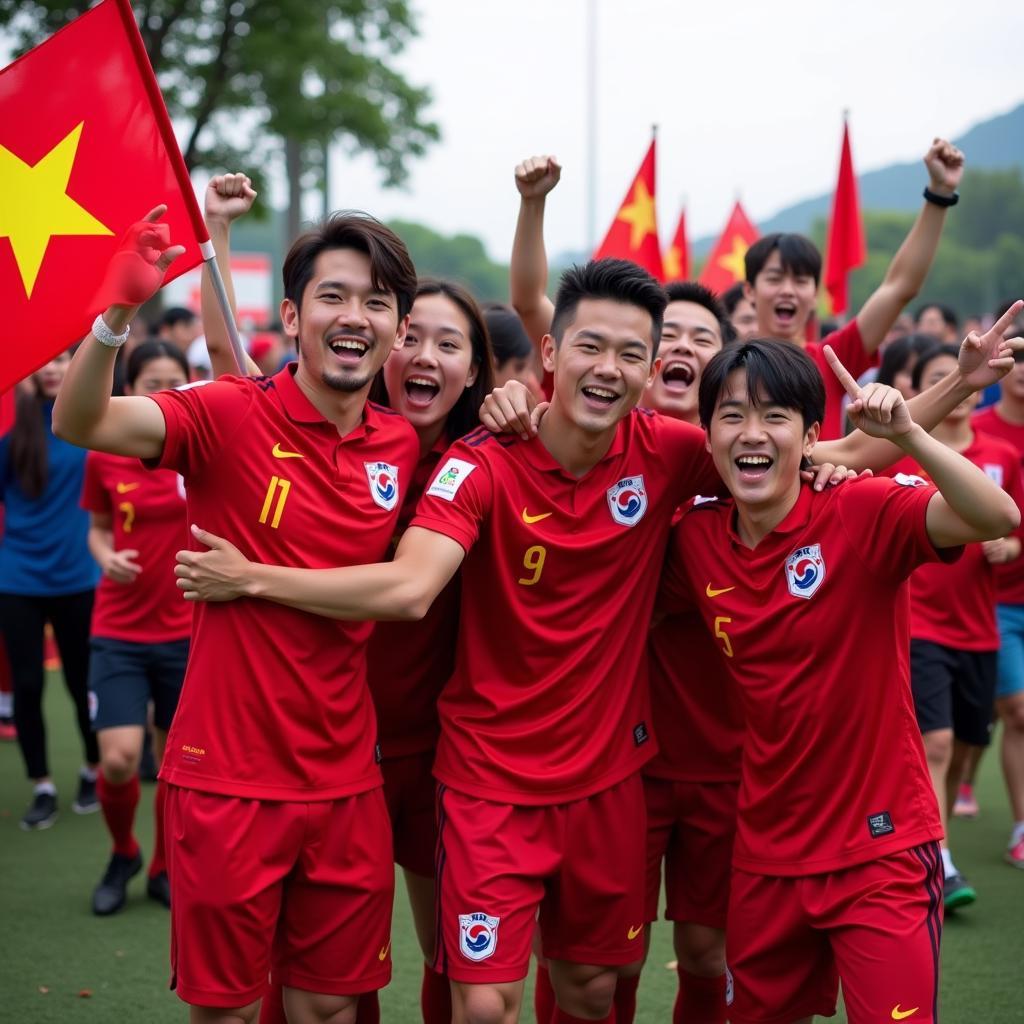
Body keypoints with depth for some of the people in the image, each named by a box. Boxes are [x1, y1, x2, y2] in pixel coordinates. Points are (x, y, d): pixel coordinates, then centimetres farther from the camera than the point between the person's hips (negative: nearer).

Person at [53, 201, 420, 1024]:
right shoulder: (232, 416, -11)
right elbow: (79, 423, -25)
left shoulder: (401, 446, 2)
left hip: (346, 784, 4)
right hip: (228, 778, -4)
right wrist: (119, 311, -43)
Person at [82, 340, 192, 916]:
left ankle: (164, 868, 29)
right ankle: (123, 853, 20)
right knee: (119, 759, -9)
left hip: (187, 632, 0)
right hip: (119, 633, 0)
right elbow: (99, 528, 11)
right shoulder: (104, 457, -3)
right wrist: (107, 556, -10)